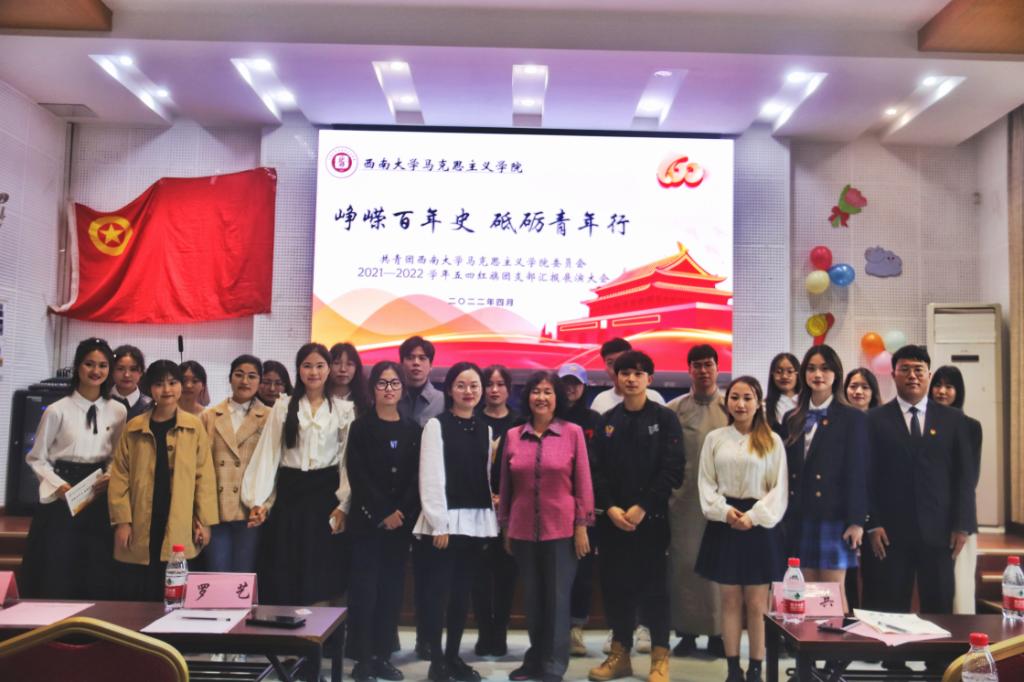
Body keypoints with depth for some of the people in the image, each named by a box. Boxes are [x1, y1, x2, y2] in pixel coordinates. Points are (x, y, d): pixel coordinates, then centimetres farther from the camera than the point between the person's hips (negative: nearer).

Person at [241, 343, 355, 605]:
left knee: (321, 579, 2)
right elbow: (268, 455, 2)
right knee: (283, 578, 2)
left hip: (325, 494, -1)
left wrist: (343, 504, -6)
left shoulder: (344, 410, 3)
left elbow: (349, 459, 1)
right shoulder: (282, 408, 6)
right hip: (289, 494, 1)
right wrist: (259, 501, -6)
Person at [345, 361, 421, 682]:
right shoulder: (361, 427, 1)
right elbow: (357, 476, -7)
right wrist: (382, 514, -13)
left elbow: (416, 476, 3)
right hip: (368, 520, -3)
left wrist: (400, 512, -10)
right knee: (365, 588, -3)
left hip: (402, 521, 3)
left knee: (392, 589, 6)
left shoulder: (412, 429, 8)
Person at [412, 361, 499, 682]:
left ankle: (453, 656, 21)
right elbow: (431, 477, -9)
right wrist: (439, 524, -14)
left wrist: (489, 522, 8)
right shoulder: (437, 425, -4)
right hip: (444, 520, -5)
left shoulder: (484, 429, 12)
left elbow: (486, 477, 13)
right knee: (437, 592, -5)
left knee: (462, 593, 11)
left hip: (476, 522, 5)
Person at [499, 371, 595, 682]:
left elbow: (583, 482, -3)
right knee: (531, 598, 13)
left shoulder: (573, 433, -4)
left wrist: (582, 527, -5)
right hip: (523, 530, 3)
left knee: (557, 597, 4)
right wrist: (505, 528, 10)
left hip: (561, 528, -3)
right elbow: (506, 486, 9)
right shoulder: (513, 436, 3)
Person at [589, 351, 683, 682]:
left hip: (651, 517, -3)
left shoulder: (665, 418, 0)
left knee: (653, 587, 2)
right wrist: (610, 508, -10)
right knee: (615, 585, 8)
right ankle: (620, 654, 21)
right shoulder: (607, 421, 9)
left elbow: (672, 470, -8)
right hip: (613, 518, 3)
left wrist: (641, 507, -14)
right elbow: (598, 471, 5)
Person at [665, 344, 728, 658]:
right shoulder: (673, 410, 4)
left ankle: (717, 632, 18)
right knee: (684, 565, 5)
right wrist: (666, 491, -2)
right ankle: (686, 632, 16)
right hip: (684, 500, 0)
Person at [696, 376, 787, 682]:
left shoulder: (772, 440, 1)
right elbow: (706, 483, 4)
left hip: (759, 524, -1)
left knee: (757, 604, 2)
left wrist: (753, 516, -12)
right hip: (724, 524, 1)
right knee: (730, 601, 7)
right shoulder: (715, 438, 5)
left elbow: (778, 488, -1)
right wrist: (724, 511, -11)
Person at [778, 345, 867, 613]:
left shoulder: (853, 418, 0)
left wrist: (856, 521, -10)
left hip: (834, 517, -4)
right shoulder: (792, 419, 11)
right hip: (798, 519, 4)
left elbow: (858, 472, -5)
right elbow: (784, 469, 11)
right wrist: (781, 516, 7)